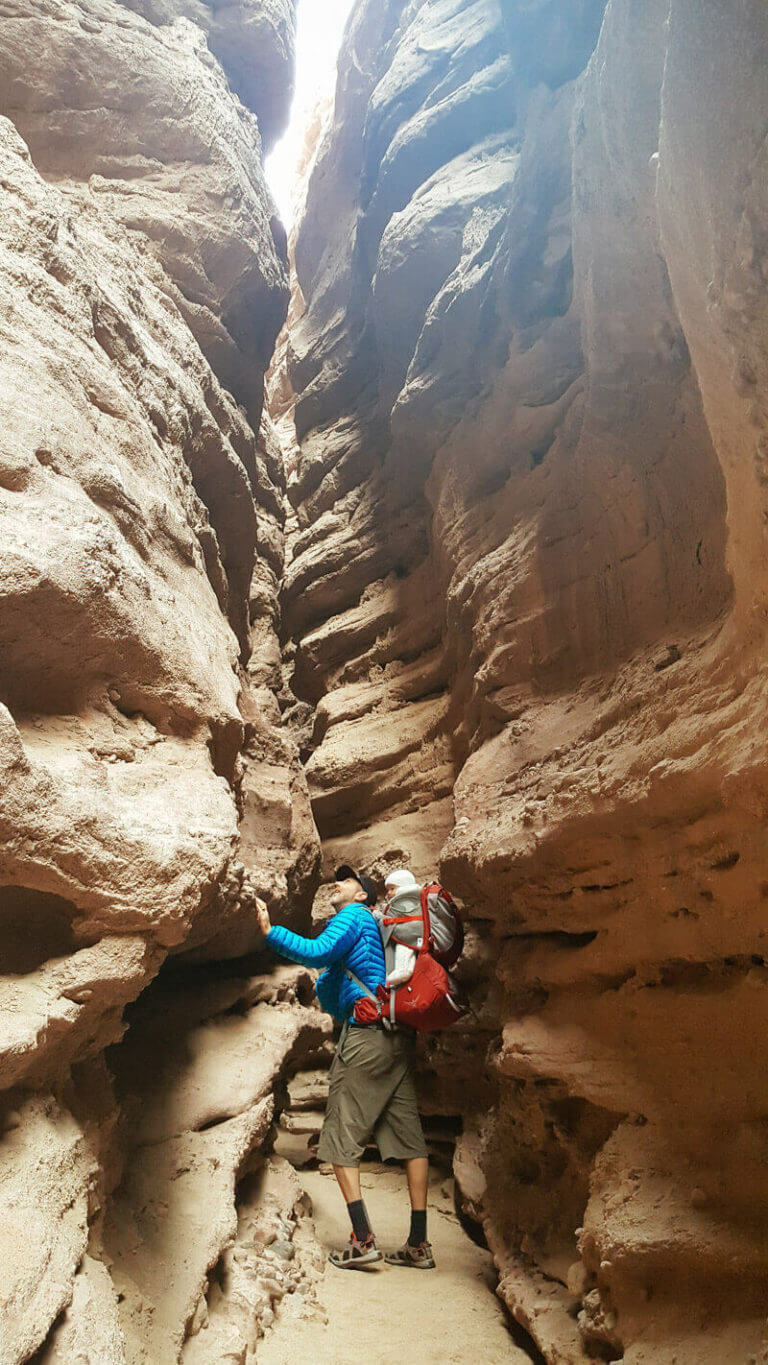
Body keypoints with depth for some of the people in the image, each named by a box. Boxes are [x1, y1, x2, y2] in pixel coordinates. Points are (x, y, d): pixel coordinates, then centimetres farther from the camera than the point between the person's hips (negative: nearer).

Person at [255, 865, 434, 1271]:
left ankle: (363, 1241, -3)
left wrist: (270, 932, -14)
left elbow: (317, 952, -17)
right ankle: (418, 1244, 11)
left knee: (340, 1137, 0)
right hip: (400, 1038, 8)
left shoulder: (353, 915, 1)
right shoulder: (375, 928, 26)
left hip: (366, 1034, -8)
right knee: (408, 1136, 7)